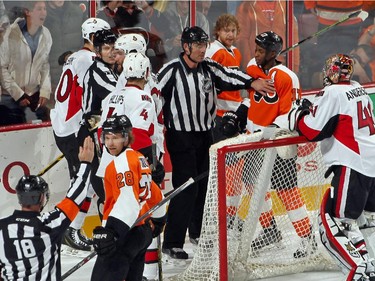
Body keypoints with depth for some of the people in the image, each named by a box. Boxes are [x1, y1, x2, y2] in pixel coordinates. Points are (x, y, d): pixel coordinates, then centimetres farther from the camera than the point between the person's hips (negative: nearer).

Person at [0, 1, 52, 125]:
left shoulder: (46, 35, -3)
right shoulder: (11, 34, -18)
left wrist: (45, 91, -2)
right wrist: (17, 94, -12)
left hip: (35, 95, 4)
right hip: (10, 97, -4)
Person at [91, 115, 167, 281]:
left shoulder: (123, 161, -13)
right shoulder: (138, 158, 16)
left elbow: (128, 200, -25)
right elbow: (155, 195, 27)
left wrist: (111, 231, -33)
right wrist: (157, 222, 41)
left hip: (127, 234, -10)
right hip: (144, 232, 10)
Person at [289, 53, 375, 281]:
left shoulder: (333, 93, -9)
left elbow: (314, 131, -12)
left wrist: (299, 116, 8)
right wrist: (313, 110, 19)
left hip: (353, 166, -9)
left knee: (335, 222, -9)